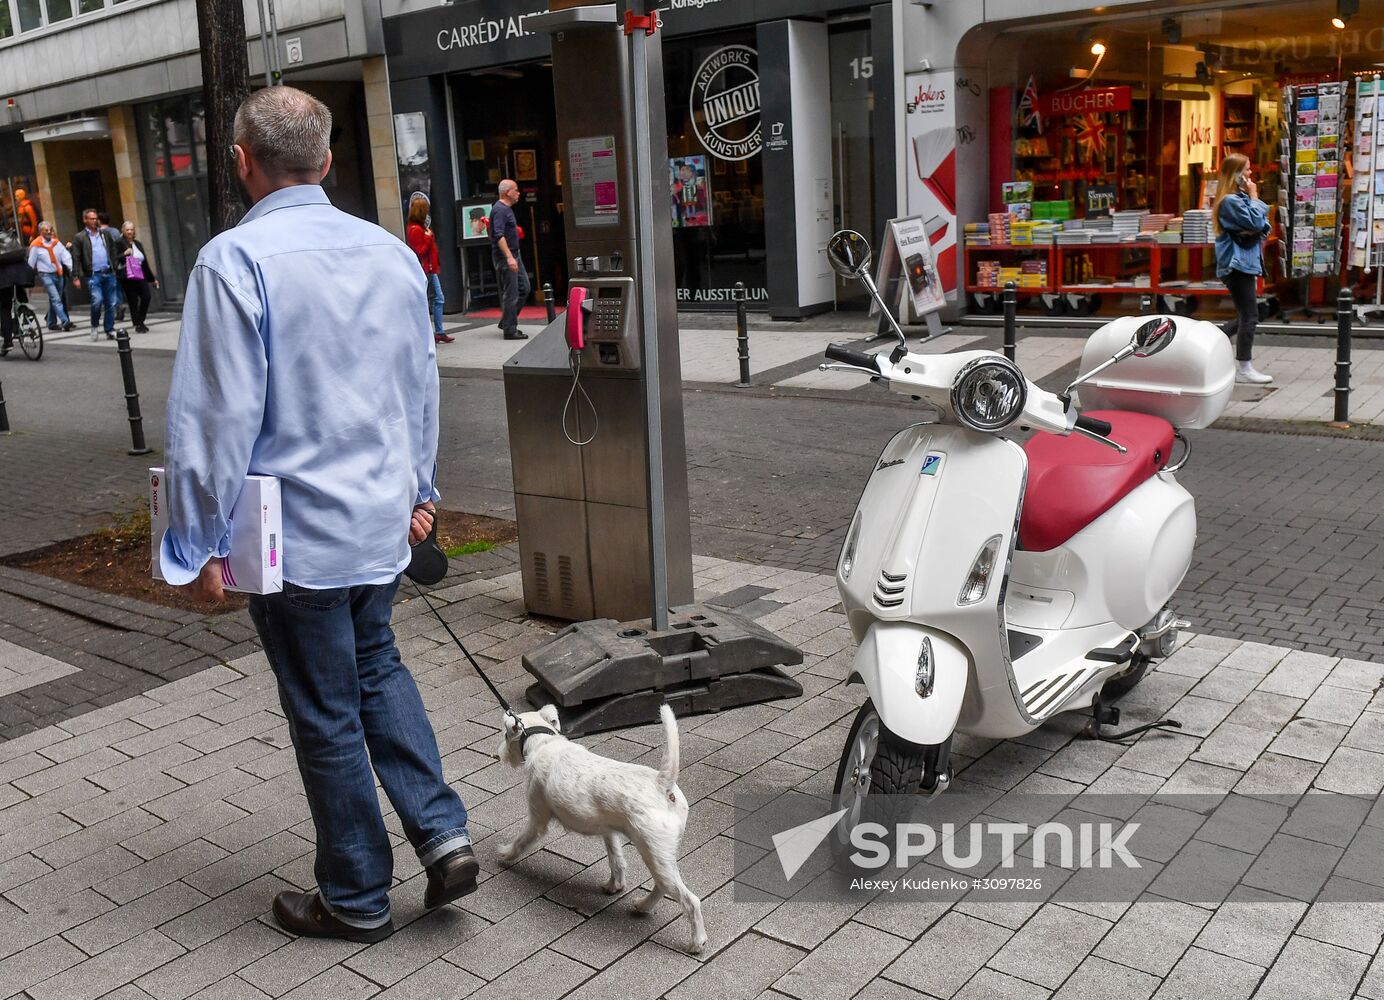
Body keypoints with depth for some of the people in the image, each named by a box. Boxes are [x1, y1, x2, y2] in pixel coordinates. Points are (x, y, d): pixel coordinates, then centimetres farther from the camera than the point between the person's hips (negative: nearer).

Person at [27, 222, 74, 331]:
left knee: (54, 301, 13)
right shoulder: (36, 246, -5)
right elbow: (31, 264, 2)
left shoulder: (56, 242, 7)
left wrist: (72, 269, -13)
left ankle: (52, 323, 24)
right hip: (46, 275, -5)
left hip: (59, 274, 5)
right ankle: (65, 322, -26)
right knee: (56, 299, -16)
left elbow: (66, 257, 0)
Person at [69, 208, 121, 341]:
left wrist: (114, 266, 7)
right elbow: (76, 259, -1)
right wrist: (76, 277, -7)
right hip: (93, 275, -4)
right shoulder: (79, 238, 3)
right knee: (97, 300, -17)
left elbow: (114, 250, 18)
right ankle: (94, 326, 5)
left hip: (108, 273, 4)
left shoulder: (106, 233, 14)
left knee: (111, 303, 3)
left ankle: (110, 330, 12)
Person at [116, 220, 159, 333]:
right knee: (133, 301, -5)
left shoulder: (138, 244, 19)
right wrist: (124, 254, -22)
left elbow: (145, 262, 23)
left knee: (147, 296, -9)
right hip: (128, 277, -5)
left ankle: (140, 321, 8)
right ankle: (138, 325, 4)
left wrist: (152, 278, 24)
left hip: (141, 276, 5)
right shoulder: (120, 243, 0)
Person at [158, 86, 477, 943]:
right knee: (376, 667, 26)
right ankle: (443, 833, 16)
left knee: (326, 714, 9)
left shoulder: (235, 261, -16)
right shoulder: (392, 252, 3)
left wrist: (199, 546, -9)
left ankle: (358, 900, 26)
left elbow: (217, 419, -18)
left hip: (296, 534, -5)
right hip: (383, 519, 6)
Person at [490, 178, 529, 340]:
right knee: (510, 294, -7)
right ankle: (510, 330, -1)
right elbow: (499, 235, -26)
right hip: (505, 256, -10)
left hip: (513, 255, 10)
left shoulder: (507, 209, 15)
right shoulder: (500, 210, -16)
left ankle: (506, 322, 20)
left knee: (523, 289, 12)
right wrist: (509, 257, -32)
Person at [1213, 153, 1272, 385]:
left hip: (1244, 263, 10)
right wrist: (1254, 196, -9)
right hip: (1237, 264, -10)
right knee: (1250, 317, -7)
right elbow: (1255, 222, -20)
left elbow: (1264, 226, 14)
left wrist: (1255, 231, -8)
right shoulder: (1231, 201, -14)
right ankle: (1244, 369, -3)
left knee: (1244, 317, 15)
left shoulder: (1240, 198, 16)